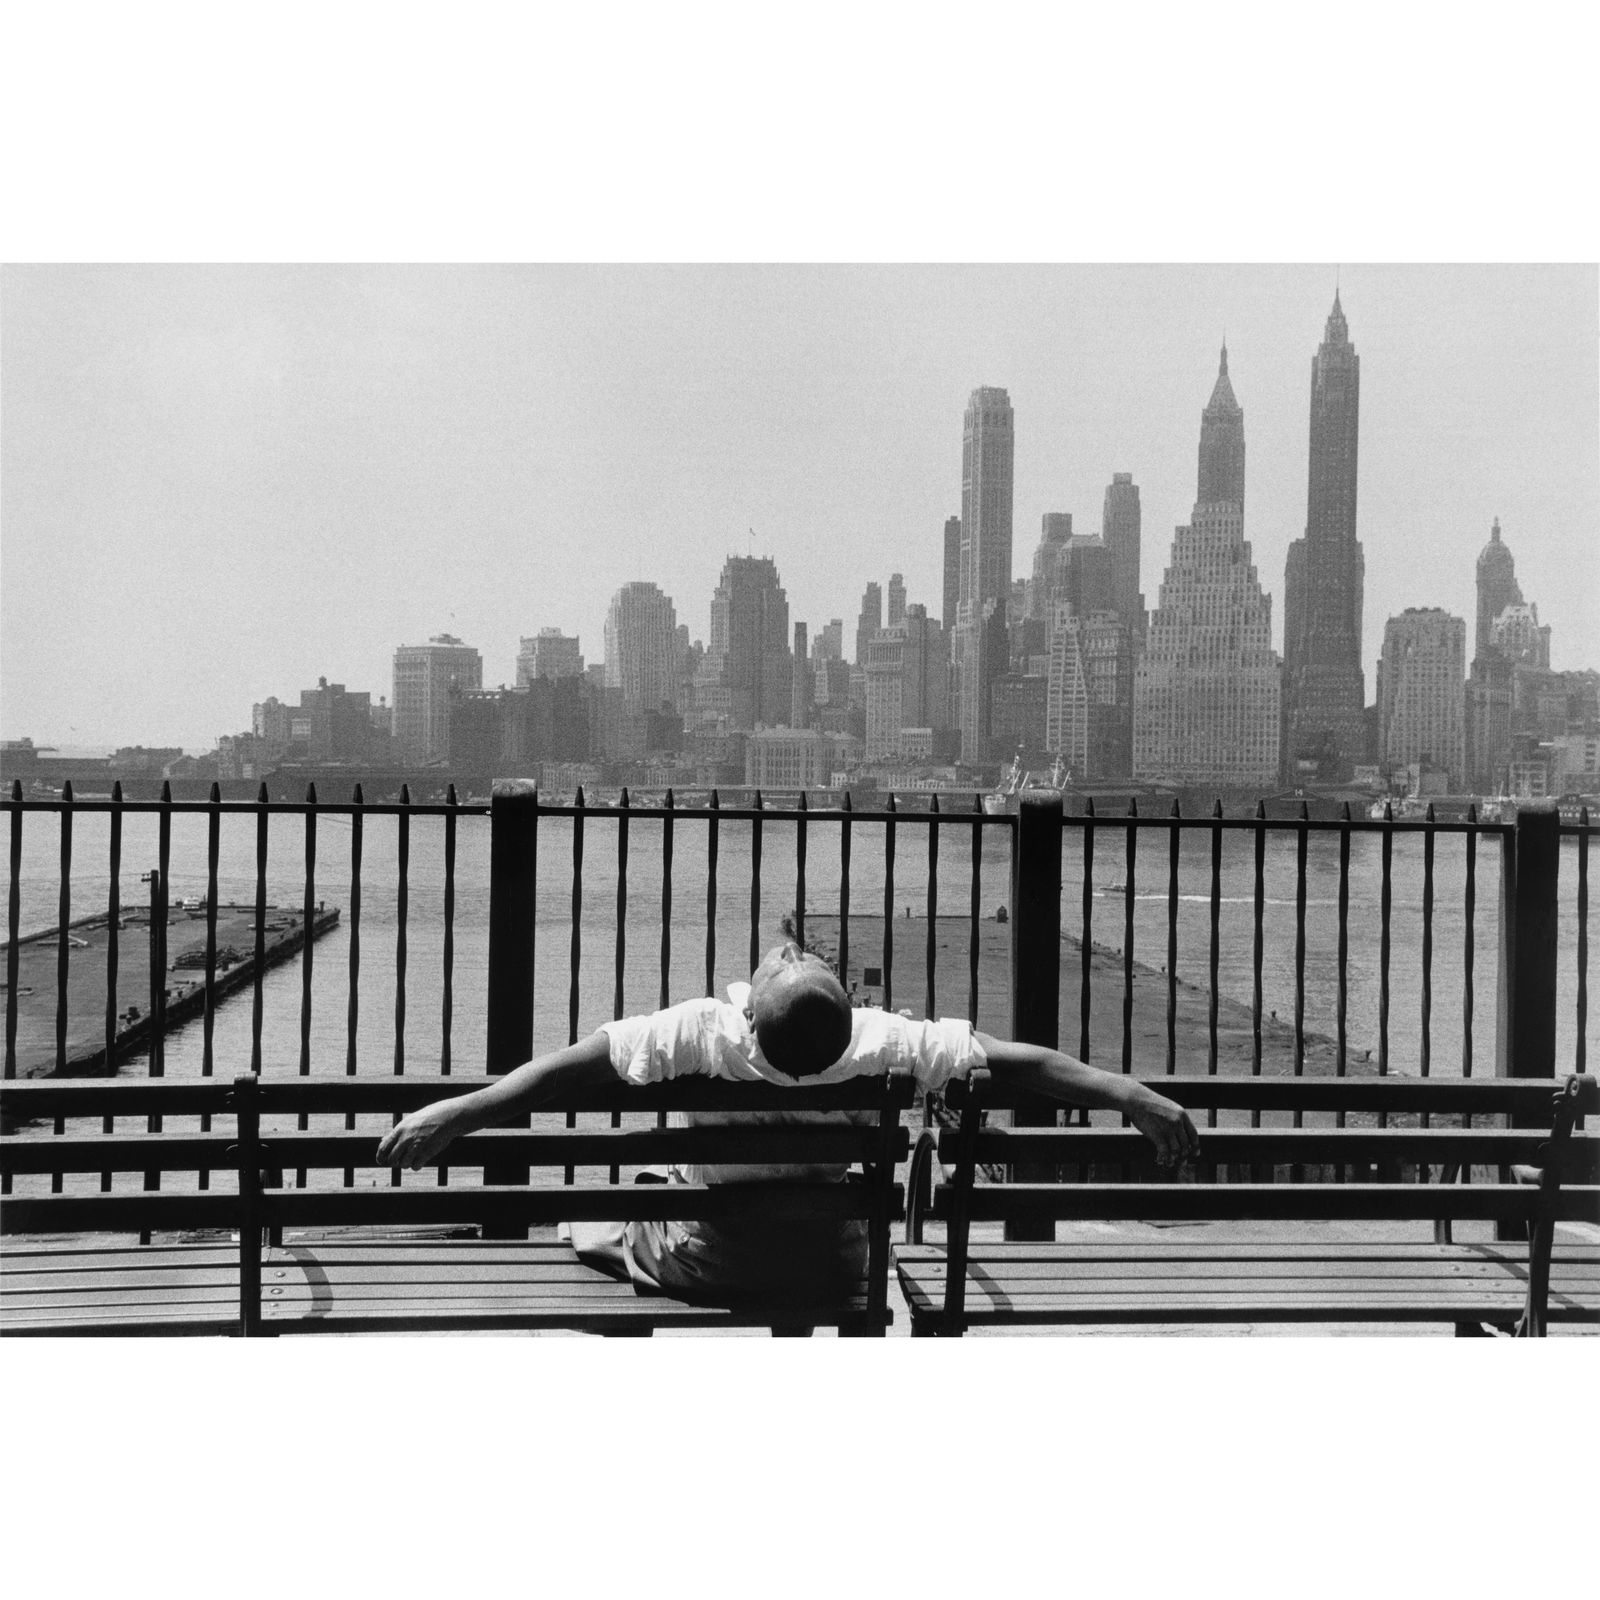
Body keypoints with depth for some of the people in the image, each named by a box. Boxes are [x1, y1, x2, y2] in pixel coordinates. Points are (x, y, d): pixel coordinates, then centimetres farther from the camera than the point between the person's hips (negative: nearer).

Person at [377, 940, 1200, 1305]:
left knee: (586, 1223, 22)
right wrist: (1136, 1097, -16)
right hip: (833, 1265, 2)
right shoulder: (884, 1044, -27)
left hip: (704, 1264, -2)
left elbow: (574, 1065, -31)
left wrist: (452, 1114, -25)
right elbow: (1017, 1062, -24)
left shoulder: (702, 1034, -32)